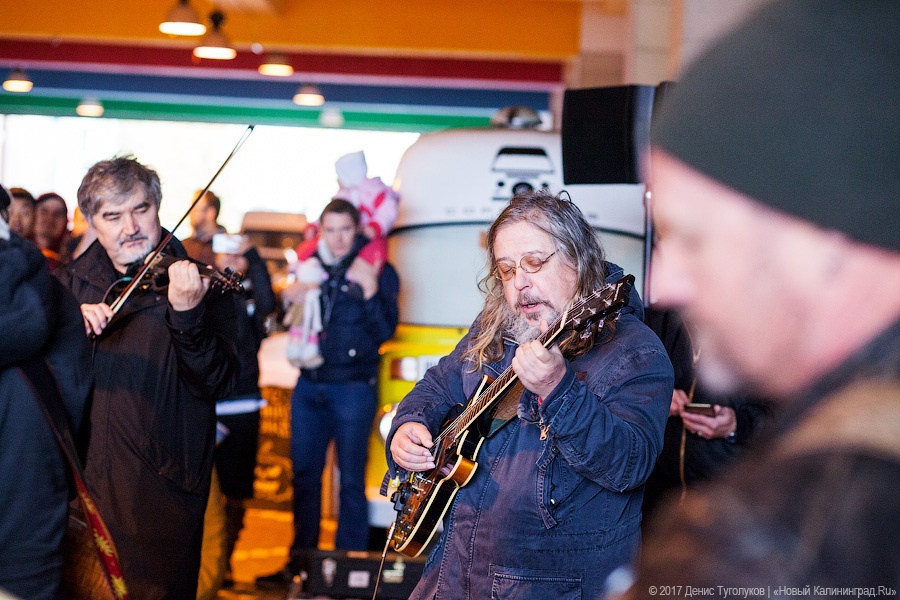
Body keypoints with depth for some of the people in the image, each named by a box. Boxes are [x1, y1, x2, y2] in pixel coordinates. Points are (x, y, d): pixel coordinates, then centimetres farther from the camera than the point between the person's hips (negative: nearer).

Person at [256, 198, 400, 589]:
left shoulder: (380, 272, -3)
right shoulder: (312, 266, 10)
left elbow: (383, 331, -11)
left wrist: (370, 292, -26)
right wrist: (289, 298, -4)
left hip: (353, 388, -5)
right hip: (309, 385, 5)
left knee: (351, 479, -1)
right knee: (304, 475, 11)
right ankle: (300, 560, 22)